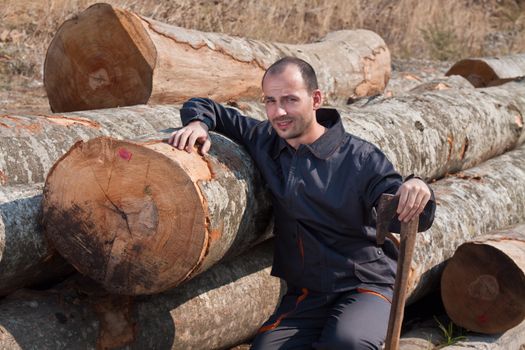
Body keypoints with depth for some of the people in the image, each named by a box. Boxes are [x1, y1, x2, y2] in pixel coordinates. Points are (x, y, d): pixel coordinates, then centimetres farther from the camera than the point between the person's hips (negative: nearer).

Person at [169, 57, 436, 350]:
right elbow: (204, 107, 13)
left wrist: (415, 191, -39)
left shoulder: (361, 159, -10)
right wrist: (198, 124, -11)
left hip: (365, 286, -4)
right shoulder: (265, 141, 3)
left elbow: (405, 216, -15)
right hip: (304, 294, 5)